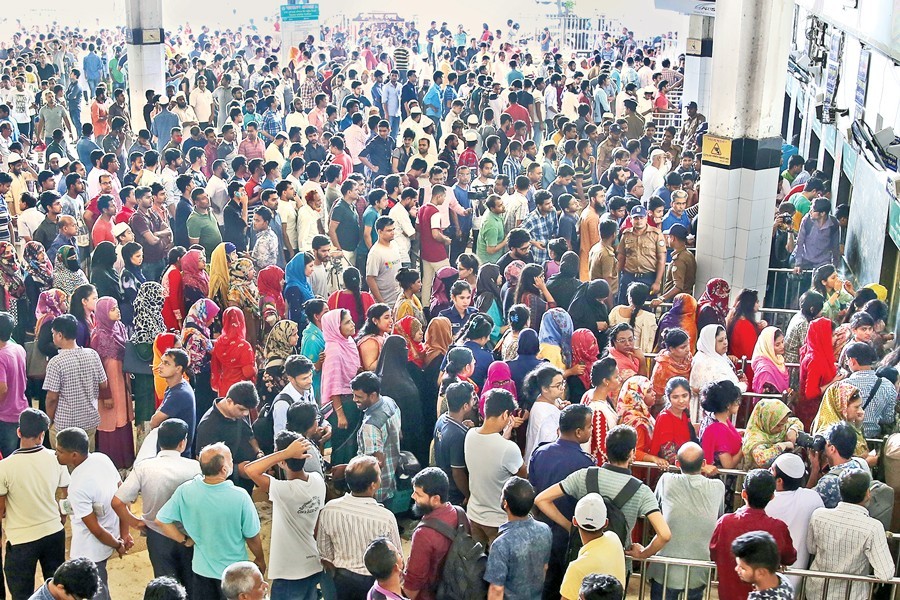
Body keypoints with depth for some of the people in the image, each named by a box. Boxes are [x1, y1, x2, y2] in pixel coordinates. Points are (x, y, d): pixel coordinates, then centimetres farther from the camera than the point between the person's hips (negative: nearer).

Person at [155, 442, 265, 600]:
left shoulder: (185, 491, -20)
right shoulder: (240, 497, -27)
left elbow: (161, 521, -10)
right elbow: (252, 537, -14)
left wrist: (184, 540, 2)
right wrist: (260, 560, 5)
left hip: (201, 569, 3)